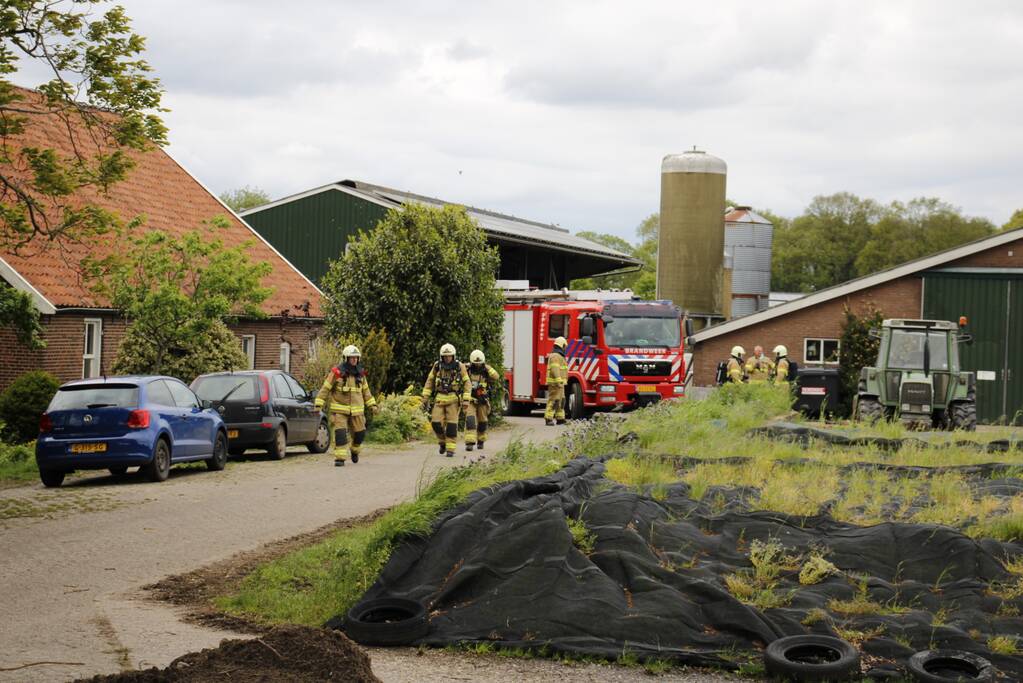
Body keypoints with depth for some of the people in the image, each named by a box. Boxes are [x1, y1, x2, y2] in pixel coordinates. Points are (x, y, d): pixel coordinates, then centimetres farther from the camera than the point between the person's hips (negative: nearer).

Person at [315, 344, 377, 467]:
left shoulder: (360, 374, 6)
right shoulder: (336, 373, -9)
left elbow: (366, 391, 16)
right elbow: (325, 389, -7)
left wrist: (372, 405, 10)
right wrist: (318, 405, -12)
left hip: (356, 410, 4)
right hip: (339, 410, -4)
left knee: (359, 433, 7)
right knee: (339, 433, -14)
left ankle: (354, 450, 36)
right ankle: (340, 458, -10)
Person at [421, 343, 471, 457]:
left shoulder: (459, 367, -5)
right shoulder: (437, 366, 1)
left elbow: (467, 384, -2)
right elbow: (429, 381, 8)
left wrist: (466, 400, -10)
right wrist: (425, 397, 3)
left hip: (453, 399, -2)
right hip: (439, 399, 2)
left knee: (451, 425, -6)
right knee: (436, 423, -8)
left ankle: (450, 449, 1)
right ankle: (442, 442, 18)